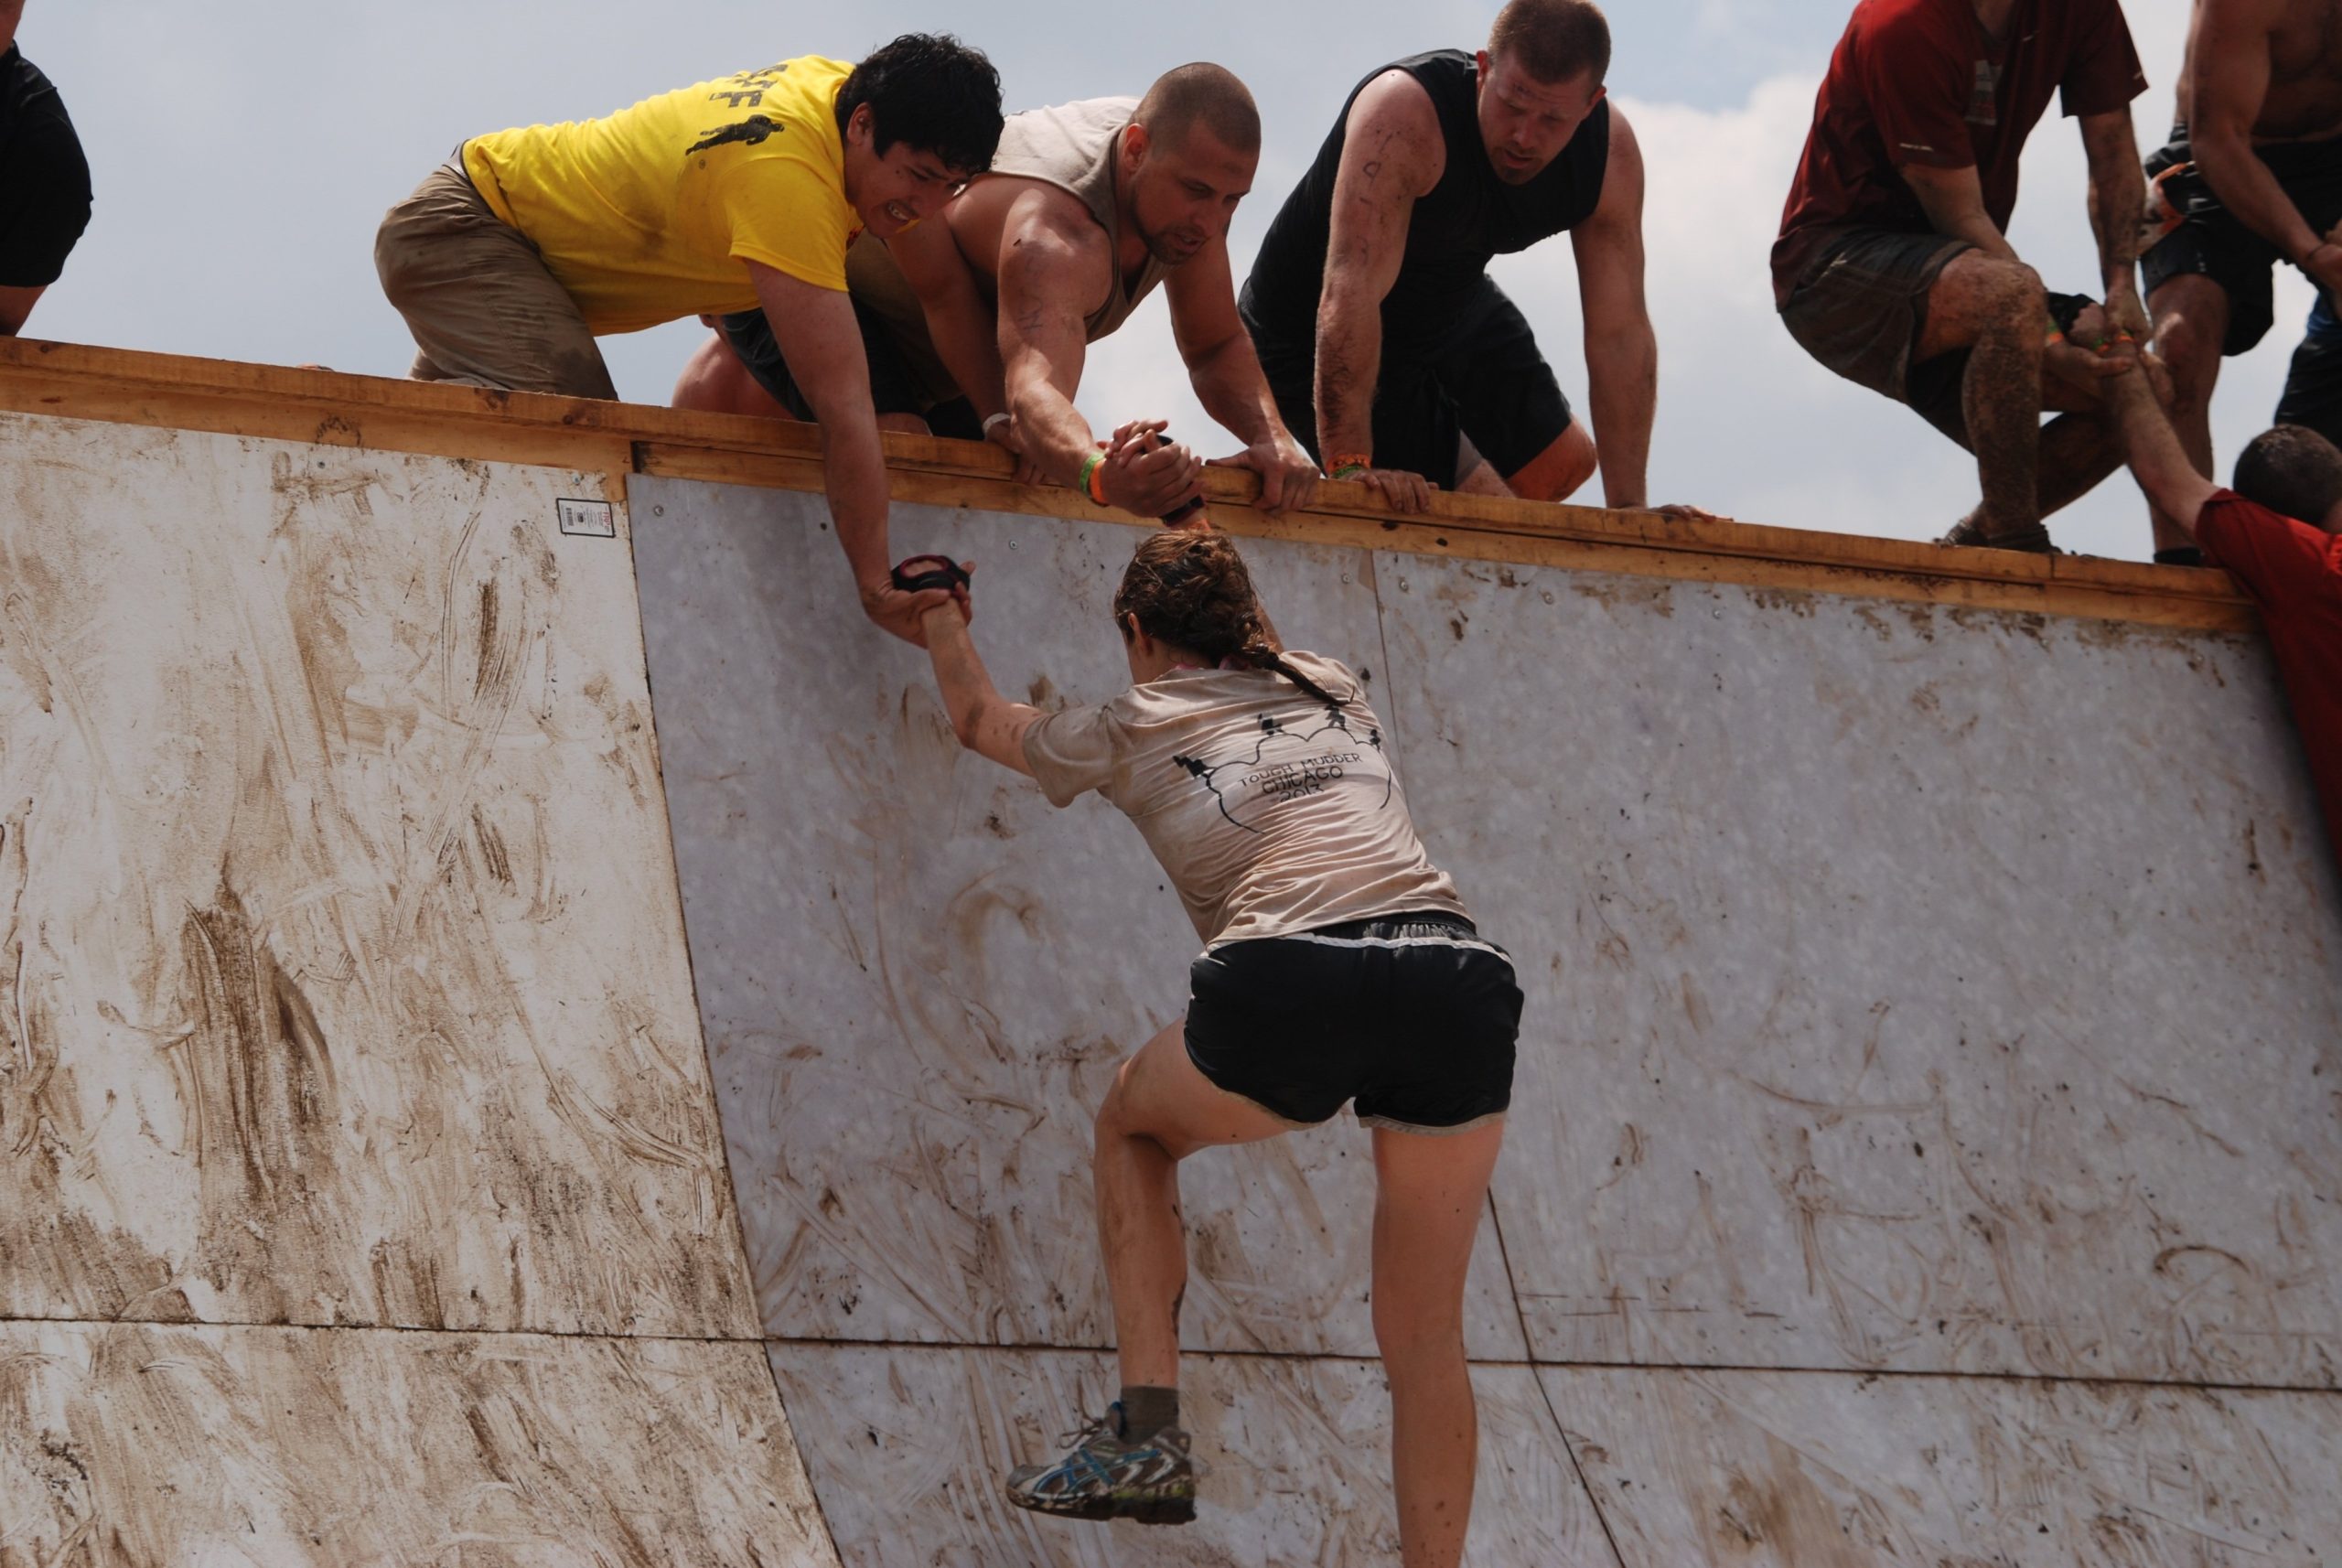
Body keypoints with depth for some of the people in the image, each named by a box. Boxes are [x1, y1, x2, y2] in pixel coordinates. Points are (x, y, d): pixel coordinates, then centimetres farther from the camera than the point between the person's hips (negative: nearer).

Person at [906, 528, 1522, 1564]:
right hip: (1461, 977, 3)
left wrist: (941, 616, 63)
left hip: (1289, 984, -3)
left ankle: (1146, 1432, 15)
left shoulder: (1129, 728, 23)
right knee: (1425, 1332, 13)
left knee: (1132, 1124, 29)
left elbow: (978, 719, 45)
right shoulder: (1336, 690, 31)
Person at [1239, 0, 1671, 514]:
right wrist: (1349, 464, -51)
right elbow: (1351, 292, -45)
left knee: (1563, 464, 16)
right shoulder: (1404, 112, -38)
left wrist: (1628, 508, -22)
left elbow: (1620, 330, -18)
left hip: (1453, 308, 7)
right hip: (1310, 333, -7)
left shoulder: (1609, 150, -19)